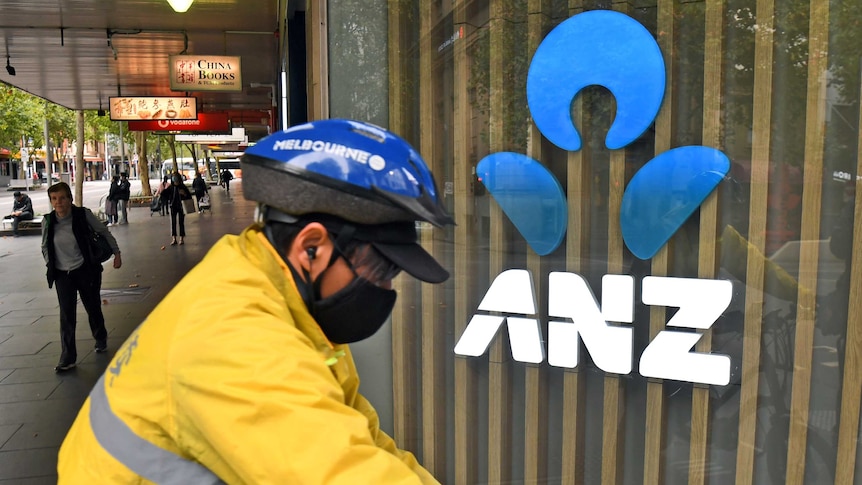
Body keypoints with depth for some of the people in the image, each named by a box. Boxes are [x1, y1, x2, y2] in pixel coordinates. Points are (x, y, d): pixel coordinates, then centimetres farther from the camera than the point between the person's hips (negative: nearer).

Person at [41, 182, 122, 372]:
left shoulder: (83, 215, -11)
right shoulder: (48, 222, -4)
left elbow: (104, 232, 1)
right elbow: (45, 247, 12)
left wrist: (117, 253, 3)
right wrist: (51, 266, 4)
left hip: (86, 270, -1)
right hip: (62, 275, 1)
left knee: (93, 308, 14)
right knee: (66, 315, -4)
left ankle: (101, 339, 39)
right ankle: (68, 357, 2)